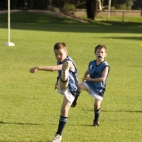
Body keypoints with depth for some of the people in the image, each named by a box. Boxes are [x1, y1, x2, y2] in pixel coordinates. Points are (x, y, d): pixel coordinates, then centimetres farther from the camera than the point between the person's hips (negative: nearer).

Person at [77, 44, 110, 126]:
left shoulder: (105, 66, -16)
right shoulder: (91, 63, 1)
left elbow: (102, 79, -25)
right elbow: (87, 72, 21)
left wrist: (91, 79, -22)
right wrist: (84, 79, 4)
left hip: (99, 88, -3)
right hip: (90, 84, 3)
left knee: (97, 104, -9)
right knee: (79, 87, -27)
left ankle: (96, 120, 15)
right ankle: (74, 100, -3)